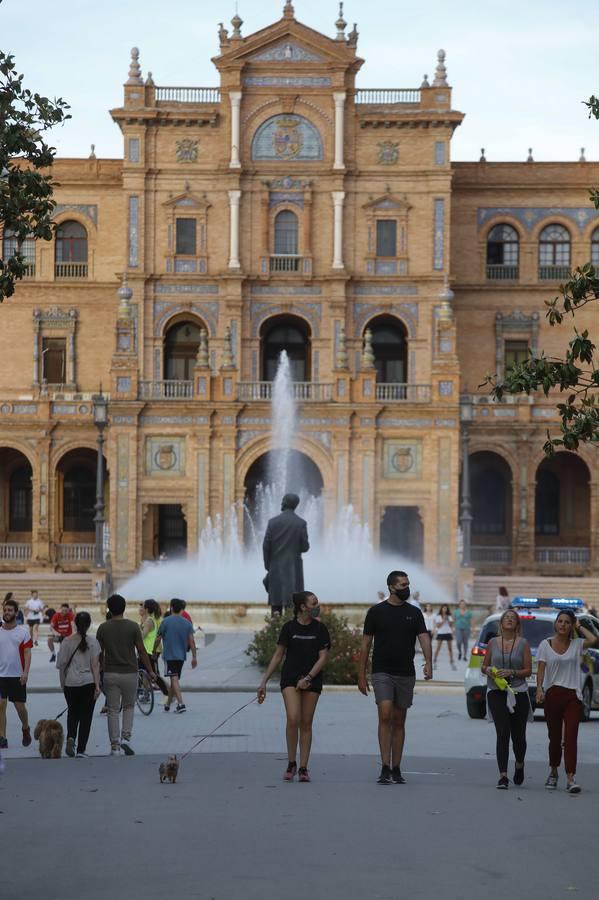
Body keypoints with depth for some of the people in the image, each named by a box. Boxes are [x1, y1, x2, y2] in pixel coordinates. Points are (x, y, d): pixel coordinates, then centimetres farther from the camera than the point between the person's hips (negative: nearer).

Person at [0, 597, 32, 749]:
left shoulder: (24, 632, -1)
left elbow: (27, 653, -4)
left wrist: (25, 672, -14)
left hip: (17, 676, -2)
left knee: (20, 706, 5)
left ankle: (25, 729, 32)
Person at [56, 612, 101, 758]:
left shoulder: (67, 641, 0)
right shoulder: (93, 642, -4)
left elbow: (61, 665, 2)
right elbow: (95, 665, -8)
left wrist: (62, 683, 14)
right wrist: (97, 685, -7)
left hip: (70, 684, 1)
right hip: (88, 683, -1)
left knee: (72, 713, 19)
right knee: (86, 716, 5)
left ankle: (71, 737, -6)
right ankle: (81, 750, 3)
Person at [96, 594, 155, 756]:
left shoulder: (103, 628, -3)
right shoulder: (133, 626, -7)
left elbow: (100, 653, 2)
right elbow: (142, 651, -5)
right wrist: (150, 671, 4)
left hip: (110, 674, 1)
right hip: (130, 673, -1)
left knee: (113, 711, 7)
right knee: (129, 707, 17)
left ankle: (114, 747, 5)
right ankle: (126, 737, 0)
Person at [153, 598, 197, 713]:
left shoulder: (166, 622, -6)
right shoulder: (187, 623, 5)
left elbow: (158, 639, -2)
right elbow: (191, 641, 1)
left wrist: (154, 651, 14)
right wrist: (194, 657, 3)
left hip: (170, 655, -5)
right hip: (181, 655, 5)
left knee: (174, 679, -10)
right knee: (174, 679, 15)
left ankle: (181, 704, -23)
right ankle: (167, 704, 25)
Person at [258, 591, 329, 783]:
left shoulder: (320, 629, 2)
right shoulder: (289, 627, -1)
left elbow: (323, 657, -1)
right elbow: (278, 656, 4)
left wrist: (308, 678, -14)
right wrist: (264, 682, 0)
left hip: (312, 680, 1)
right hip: (290, 678, -1)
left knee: (306, 724, 3)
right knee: (293, 719, -17)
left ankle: (303, 768, 9)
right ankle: (291, 764, -3)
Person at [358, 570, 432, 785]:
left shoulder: (414, 613, 7)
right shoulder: (376, 611, 1)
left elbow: (424, 638, -5)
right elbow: (365, 644, 4)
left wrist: (428, 662, -24)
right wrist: (361, 675, 1)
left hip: (406, 674, 3)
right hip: (382, 672, -3)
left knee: (399, 721, 8)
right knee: (385, 715, -17)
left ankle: (396, 769, 16)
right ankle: (385, 768, -17)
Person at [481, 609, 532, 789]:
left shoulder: (523, 643, 3)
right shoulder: (493, 642, 8)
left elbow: (528, 670, 2)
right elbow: (484, 666, 15)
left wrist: (511, 672, -14)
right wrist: (488, 670, -7)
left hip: (518, 693, 0)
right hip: (496, 693, 0)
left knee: (518, 735, 7)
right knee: (502, 734, -11)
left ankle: (519, 765, 37)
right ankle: (503, 776, -12)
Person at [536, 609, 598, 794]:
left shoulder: (577, 644, 5)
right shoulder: (546, 644, 6)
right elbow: (541, 669, 0)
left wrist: (579, 628, 0)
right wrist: (539, 688, -16)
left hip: (573, 695, -1)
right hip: (552, 694, 1)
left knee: (571, 737, -12)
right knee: (554, 737, 9)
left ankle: (571, 778, -16)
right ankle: (553, 773, 30)